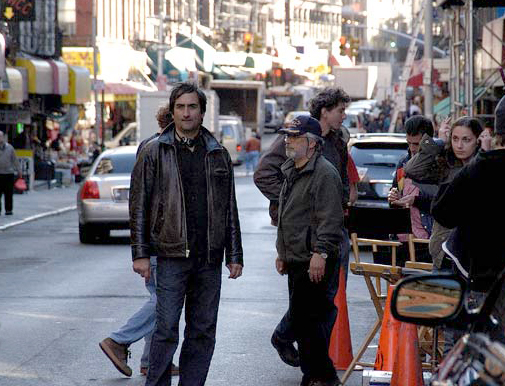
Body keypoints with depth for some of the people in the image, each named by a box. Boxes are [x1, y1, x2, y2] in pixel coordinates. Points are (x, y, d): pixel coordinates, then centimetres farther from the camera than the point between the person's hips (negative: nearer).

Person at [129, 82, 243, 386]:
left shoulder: (219, 155, 12)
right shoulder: (154, 153, 2)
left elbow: (230, 209, 14)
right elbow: (139, 207, 1)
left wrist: (235, 255, 9)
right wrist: (140, 254, -5)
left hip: (209, 259, 4)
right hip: (171, 257, -3)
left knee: (203, 332, 7)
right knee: (167, 329, -6)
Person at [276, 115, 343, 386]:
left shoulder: (324, 173, -12)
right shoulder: (291, 172, 20)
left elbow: (330, 219, -20)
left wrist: (320, 252, -24)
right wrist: (282, 252, 27)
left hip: (316, 263, -10)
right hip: (297, 261, 10)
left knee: (306, 318, -13)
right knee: (302, 320, 12)